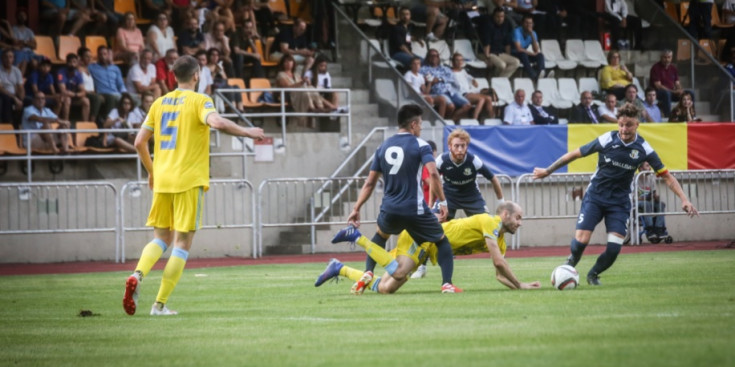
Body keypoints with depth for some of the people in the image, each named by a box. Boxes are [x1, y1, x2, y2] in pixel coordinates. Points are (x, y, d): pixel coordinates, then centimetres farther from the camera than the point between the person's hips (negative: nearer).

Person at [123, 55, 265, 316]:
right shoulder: (199, 101, -4)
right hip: (189, 181, -5)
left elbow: (140, 142, 12)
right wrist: (247, 133, -13)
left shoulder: (160, 103, 12)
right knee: (182, 243, 1)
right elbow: (217, 122, -25)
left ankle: (137, 275, -12)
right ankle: (160, 304, -4)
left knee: (161, 238, 17)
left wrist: (151, 172, 25)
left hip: (162, 180, 5)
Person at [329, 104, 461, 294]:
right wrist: (442, 202, -12)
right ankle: (447, 284, -3)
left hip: (390, 210, 4)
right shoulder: (420, 145, -4)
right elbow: (433, 173, -19)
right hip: (415, 210, -4)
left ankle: (367, 273, 15)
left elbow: (370, 183, 12)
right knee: (442, 242, 13)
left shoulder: (383, 147, 11)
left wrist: (356, 209, 15)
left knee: (381, 236, 34)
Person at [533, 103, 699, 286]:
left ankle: (594, 274, 19)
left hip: (619, 202, 1)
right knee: (581, 241, -15)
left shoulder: (643, 149, -11)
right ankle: (571, 263, 21)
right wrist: (548, 171, 4)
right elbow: (575, 154, -3)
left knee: (614, 248, -13)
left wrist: (684, 199, -16)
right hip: (595, 197, -1)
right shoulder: (606, 140, -14)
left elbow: (666, 176, -5)